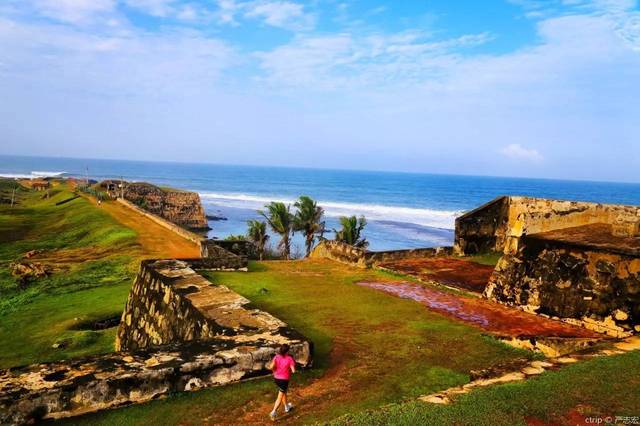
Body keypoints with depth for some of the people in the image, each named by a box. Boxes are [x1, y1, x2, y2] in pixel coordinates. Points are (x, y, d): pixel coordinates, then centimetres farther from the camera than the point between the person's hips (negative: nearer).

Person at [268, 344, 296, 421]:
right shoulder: (290, 358, -18)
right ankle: (273, 412, -4)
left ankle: (287, 407, 45)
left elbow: (271, 367, -19)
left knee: (283, 392, 27)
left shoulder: (276, 357, -9)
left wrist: (274, 370, 3)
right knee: (280, 397, 4)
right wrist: (293, 364, 1)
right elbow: (293, 370, -18)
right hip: (284, 379, -5)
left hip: (276, 378, 5)